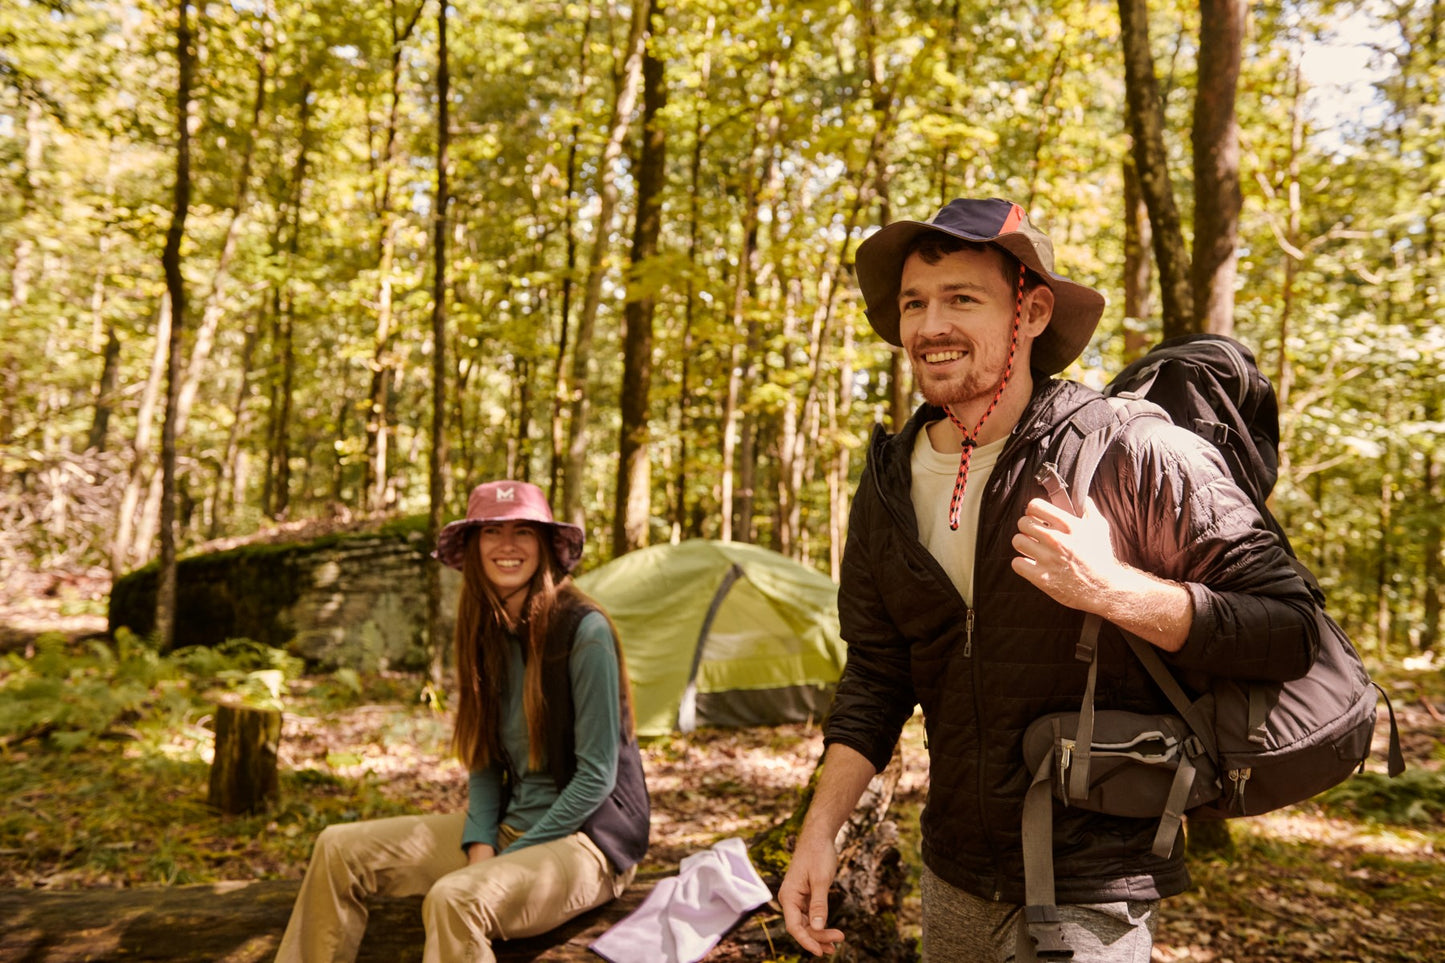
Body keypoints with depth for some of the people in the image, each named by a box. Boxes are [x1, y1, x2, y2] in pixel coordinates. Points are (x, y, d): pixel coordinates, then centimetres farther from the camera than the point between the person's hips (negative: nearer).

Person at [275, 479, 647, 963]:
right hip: (507, 823, 7)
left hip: (585, 838, -7)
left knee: (454, 898, -34)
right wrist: (480, 845, -7)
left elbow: (597, 776, -17)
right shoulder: (487, 631, 4)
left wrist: (510, 859, -15)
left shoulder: (585, 631, -18)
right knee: (339, 849, 0)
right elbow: (485, 759, 9)